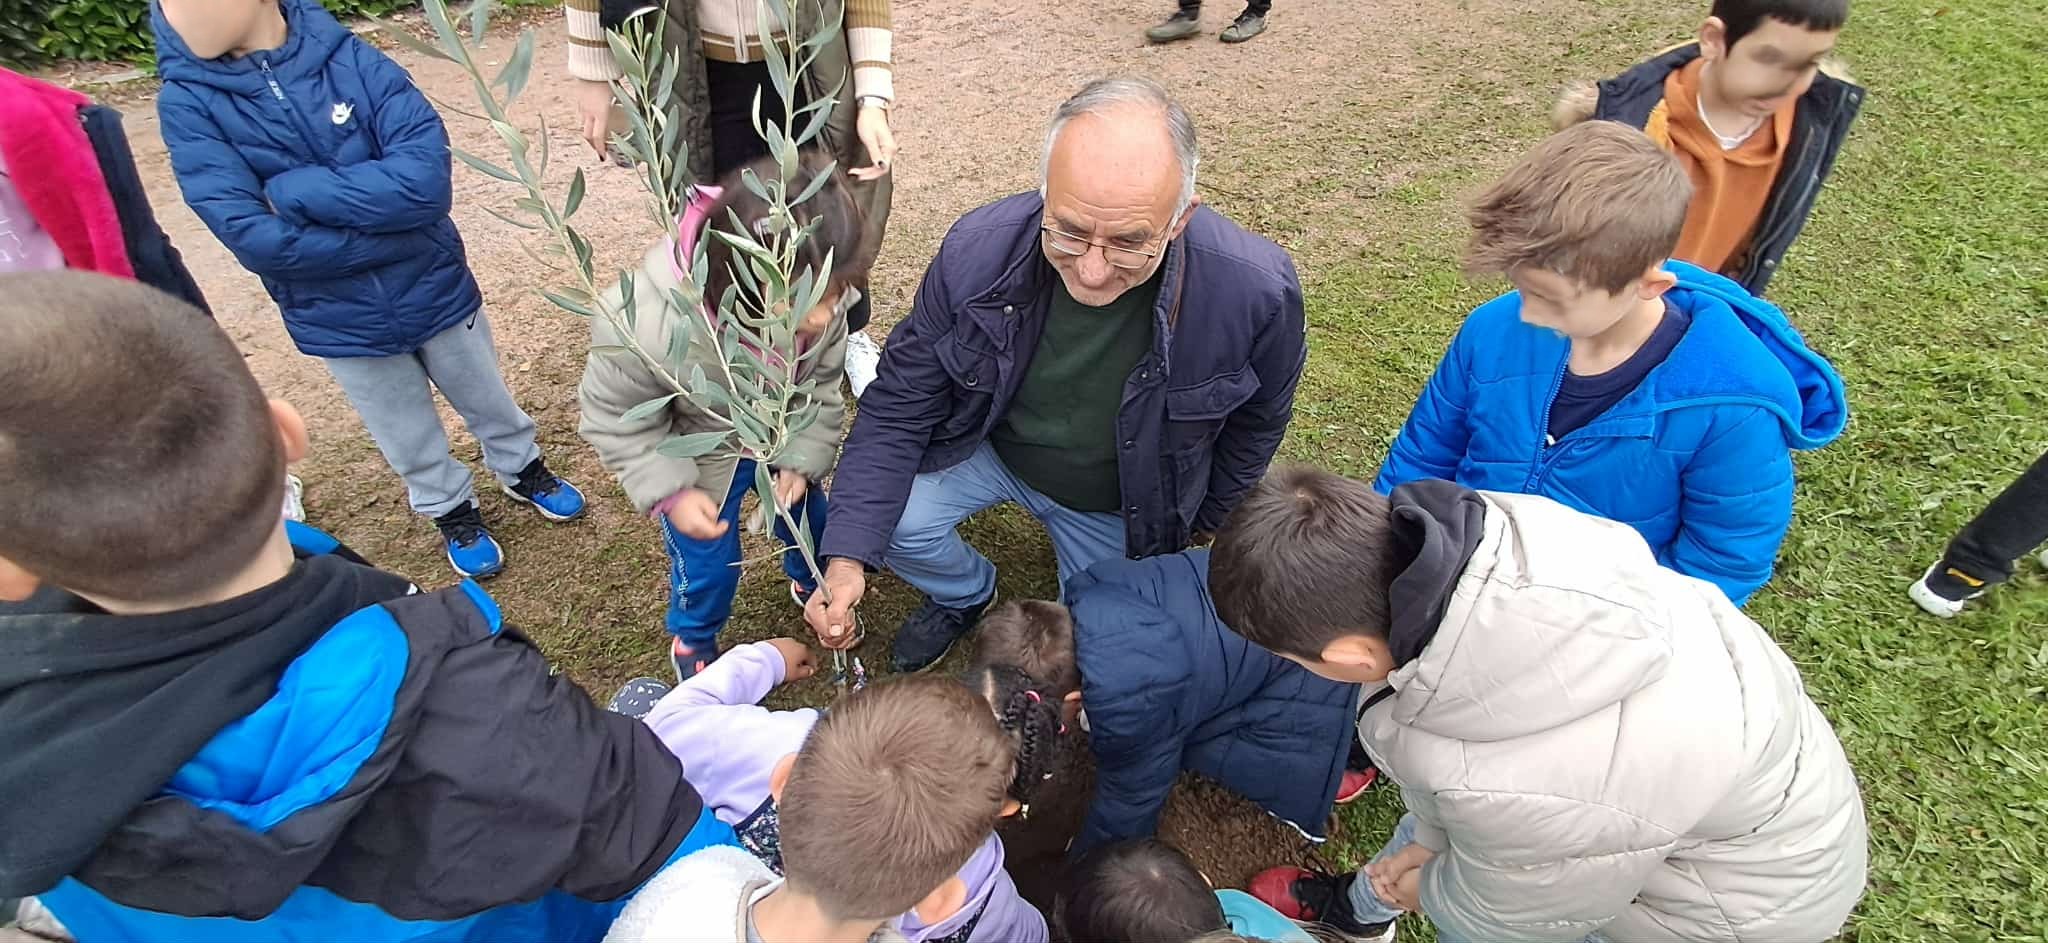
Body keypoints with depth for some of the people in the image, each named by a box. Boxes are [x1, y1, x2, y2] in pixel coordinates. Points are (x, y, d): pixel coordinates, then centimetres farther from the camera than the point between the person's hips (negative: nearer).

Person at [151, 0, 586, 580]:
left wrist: (292, 193, -25)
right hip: (340, 324, 1)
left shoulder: (350, 59, -16)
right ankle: (453, 510, 47)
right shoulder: (189, 104, -14)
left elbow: (426, 179, -26)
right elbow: (257, 241, -22)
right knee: (409, 440, 20)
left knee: (486, 401, 22)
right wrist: (393, 232, -23)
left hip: (434, 291, 0)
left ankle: (521, 469, 51)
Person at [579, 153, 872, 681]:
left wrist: (803, 461, -17)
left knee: (808, 515, 23)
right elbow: (616, 417, -22)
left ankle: (811, 584, 58)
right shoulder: (646, 326, -43)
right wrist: (670, 492, -25)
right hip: (701, 459, -3)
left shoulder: (822, 305, -32)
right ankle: (693, 638, 45)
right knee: (706, 559, 11)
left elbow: (821, 385, -10)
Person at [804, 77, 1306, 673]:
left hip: (1121, 506, 0)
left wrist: (1196, 521, 8)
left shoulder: (1257, 291, -32)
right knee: (891, 517, -23)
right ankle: (966, 595, 13)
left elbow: (1256, 422, -8)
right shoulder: (978, 250, -30)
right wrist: (847, 557, -29)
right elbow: (899, 405, -18)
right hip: (991, 449, 0)